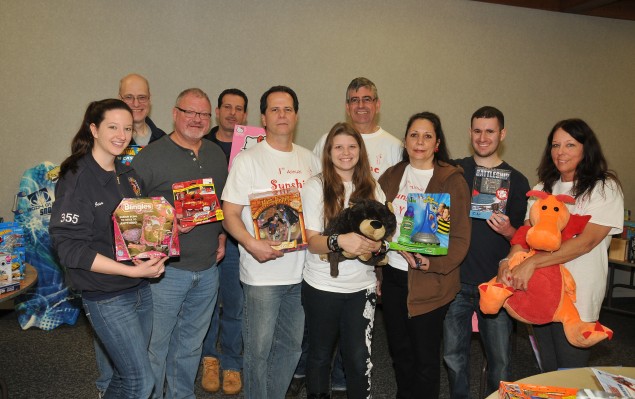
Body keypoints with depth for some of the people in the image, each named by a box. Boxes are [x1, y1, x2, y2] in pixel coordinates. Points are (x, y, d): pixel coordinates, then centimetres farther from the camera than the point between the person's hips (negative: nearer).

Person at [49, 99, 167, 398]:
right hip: (106, 297, -6)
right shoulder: (76, 179, -13)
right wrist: (132, 270, -24)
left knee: (128, 372, 18)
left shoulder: (128, 175, 8)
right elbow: (69, 246, -18)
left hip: (141, 288, 7)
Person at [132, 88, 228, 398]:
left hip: (208, 268, 6)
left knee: (191, 344, 19)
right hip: (166, 268, -5)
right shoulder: (150, 156, -9)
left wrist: (221, 236, 9)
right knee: (155, 344, 6)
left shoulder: (217, 155, 10)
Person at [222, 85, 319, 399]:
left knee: (292, 346, 16)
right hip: (262, 274, -5)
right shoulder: (247, 159, -5)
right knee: (258, 349, 5)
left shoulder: (309, 159, 9)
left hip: (301, 270, 5)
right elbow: (230, 214, -9)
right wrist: (252, 244, -25)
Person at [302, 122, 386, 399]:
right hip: (322, 286, -2)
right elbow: (312, 241, -12)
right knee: (320, 354, 14)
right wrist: (340, 241, -32)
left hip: (362, 286, 2)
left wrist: (377, 244, -14)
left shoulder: (372, 188, 6)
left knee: (360, 358, 3)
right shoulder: (316, 186, -6)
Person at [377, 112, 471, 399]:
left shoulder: (452, 180, -7)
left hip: (429, 283, -4)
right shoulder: (392, 176, 8)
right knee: (399, 351, 18)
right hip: (393, 276, 5)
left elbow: (460, 237, -10)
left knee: (425, 356, 7)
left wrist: (431, 263, -23)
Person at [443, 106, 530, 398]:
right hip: (456, 278, 2)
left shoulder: (516, 180, 1)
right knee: (453, 354, 13)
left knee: (500, 359, 6)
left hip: (496, 282, -1)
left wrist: (508, 230, -18)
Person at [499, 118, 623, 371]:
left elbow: (586, 242, -18)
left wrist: (531, 263, -26)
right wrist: (507, 262, -20)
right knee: (547, 372, 18)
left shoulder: (605, 188, -7)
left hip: (577, 300, -4)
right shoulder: (543, 189, 9)